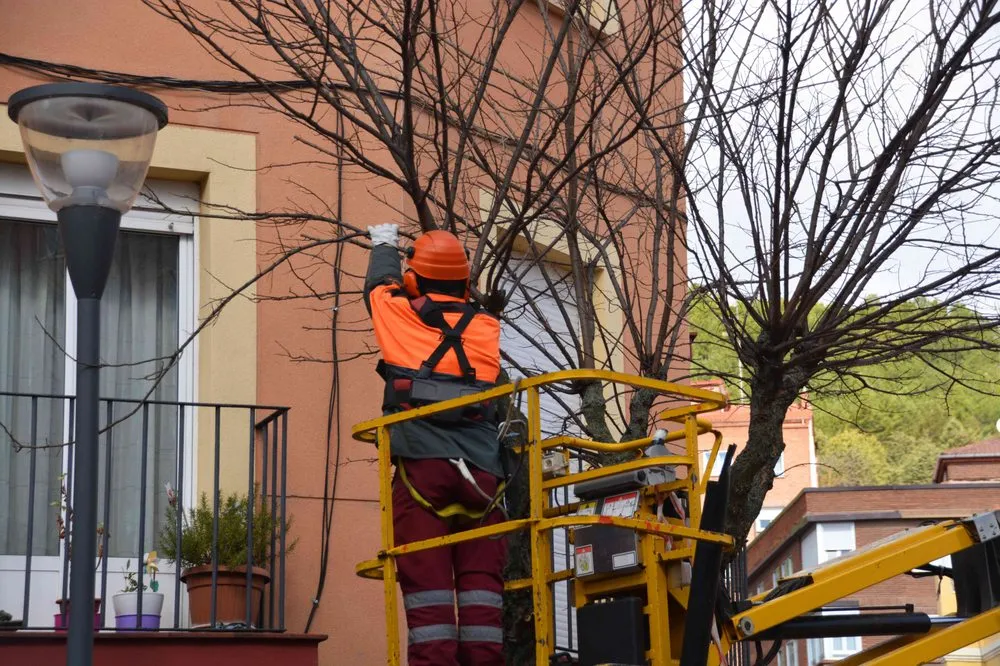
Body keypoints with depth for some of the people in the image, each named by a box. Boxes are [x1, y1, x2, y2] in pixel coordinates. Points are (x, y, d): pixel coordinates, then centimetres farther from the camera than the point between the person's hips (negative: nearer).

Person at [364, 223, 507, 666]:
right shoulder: (487, 327, 15)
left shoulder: (399, 314, 10)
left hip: (422, 465, -2)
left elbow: (380, 283, 32)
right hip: (481, 468, 2)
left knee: (427, 577, -6)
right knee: (480, 576, 0)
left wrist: (384, 244, 53)